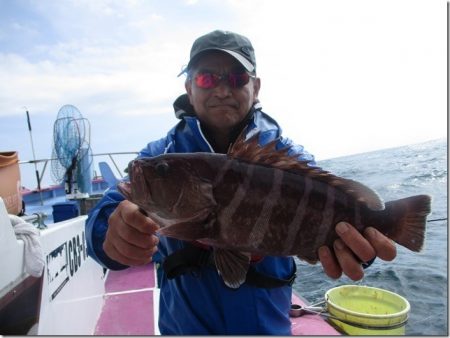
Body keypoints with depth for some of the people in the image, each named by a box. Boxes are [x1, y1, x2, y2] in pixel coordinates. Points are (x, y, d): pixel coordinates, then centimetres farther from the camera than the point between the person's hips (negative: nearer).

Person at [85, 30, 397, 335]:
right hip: (182, 324, 1)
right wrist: (115, 232, -45)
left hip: (268, 324, 1)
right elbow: (106, 215, -22)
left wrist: (353, 244, -48)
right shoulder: (160, 157, -10)